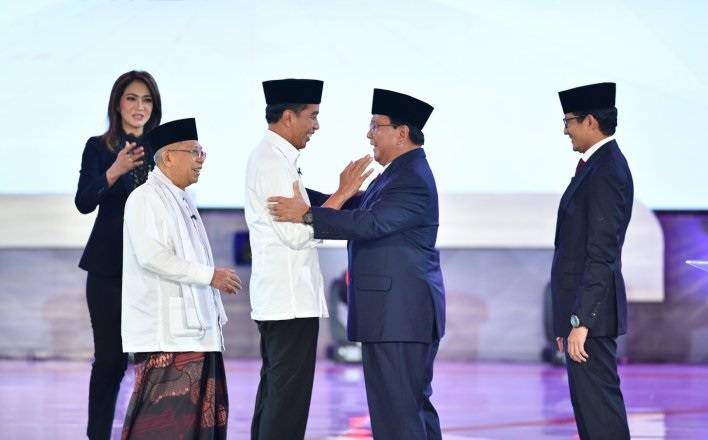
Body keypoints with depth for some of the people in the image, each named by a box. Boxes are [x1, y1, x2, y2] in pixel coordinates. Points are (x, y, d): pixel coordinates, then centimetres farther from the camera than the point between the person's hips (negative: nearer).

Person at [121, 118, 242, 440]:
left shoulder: (182, 201, 18)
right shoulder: (147, 198, -11)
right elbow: (152, 256, -22)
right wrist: (208, 275, -20)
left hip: (195, 328, 10)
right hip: (166, 332, -10)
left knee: (199, 408, 9)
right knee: (165, 412, -12)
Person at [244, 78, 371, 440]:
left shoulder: (271, 158, 16)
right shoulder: (273, 162, -15)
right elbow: (296, 234, -18)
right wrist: (342, 195, -14)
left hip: (276, 299, 11)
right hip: (291, 300, -11)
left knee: (274, 393, 12)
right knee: (289, 396, -9)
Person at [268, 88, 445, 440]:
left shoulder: (412, 180, -16)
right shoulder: (399, 174, 17)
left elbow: (370, 223, -27)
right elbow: (356, 207, 19)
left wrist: (307, 215, -26)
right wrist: (304, 197, 13)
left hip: (398, 314, -11)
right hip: (402, 313, 11)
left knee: (395, 409, -10)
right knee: (415, 404, 14)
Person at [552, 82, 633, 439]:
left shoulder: (606, 170, -16)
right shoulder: (600, 165, 15)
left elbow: (601, 253, -22)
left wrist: (581, 320, -24)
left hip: (591, 310, -10)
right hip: (582, 308, 10)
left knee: (598, 404, -9)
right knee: (589, 402, 13)